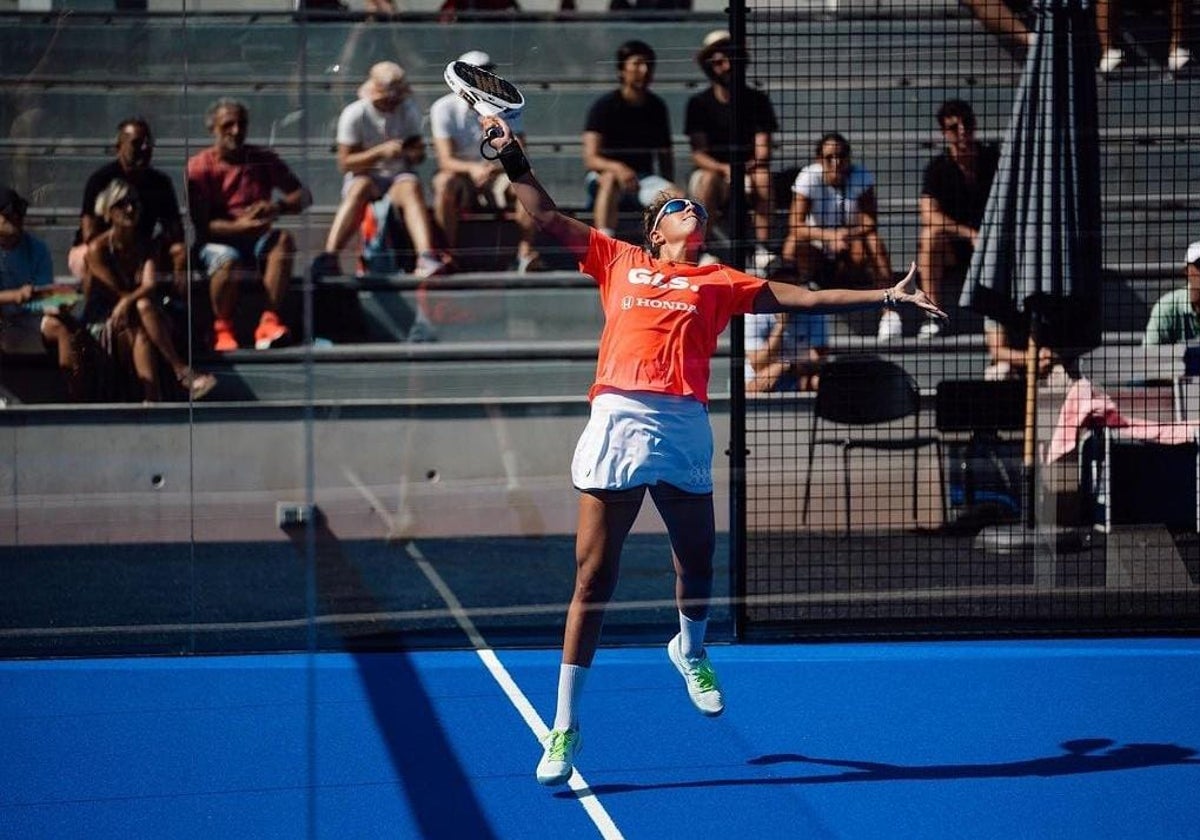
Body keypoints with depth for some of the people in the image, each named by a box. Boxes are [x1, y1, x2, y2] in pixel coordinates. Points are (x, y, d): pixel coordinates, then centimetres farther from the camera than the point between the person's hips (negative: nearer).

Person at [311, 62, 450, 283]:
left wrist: (409, 153, -17)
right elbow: (344, 163, -10)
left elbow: (419, 151, 8)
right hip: (365, 176, -2)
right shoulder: (354, 114, -7)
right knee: (361, 187, -38)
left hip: (399, 176, 2)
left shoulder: (408, 109, 4)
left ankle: (426, 258, -53)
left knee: (411, 185, -34)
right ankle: (329, 256, -46)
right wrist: (381, 151, -22)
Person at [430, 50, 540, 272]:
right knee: (444, 182, -36)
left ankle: (526, 253, -26)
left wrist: (497, 166, -35)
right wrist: (472, 168, -40)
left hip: (496, 176, 2)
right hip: (461, 175, -2)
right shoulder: (443, 108, -7)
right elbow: (446, 160, -17)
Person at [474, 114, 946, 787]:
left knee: (697, 563, 11)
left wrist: (884, 296, 10)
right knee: (594, 578, -4)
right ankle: (564, 729, 1)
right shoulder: (620, 261, 20)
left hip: (684, 426, 2)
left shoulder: (719, 281, 19)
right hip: (618, 420, -2)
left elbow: (802, 298, 15)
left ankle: (690, 650, 47)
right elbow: (549, 217, 23)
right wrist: (515, 161, 15)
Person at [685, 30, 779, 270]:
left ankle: (762, 248, -39)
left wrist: (757, 164, -30)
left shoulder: (757, 100, 2)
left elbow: (763, 149, -5)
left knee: (764, 180, -34)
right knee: (709, 180, -37)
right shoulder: (699, 103, 0)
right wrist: (725, 169, -30)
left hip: (747, 172, 1)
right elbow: (698, 154, -9)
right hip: (711, 171, -1)